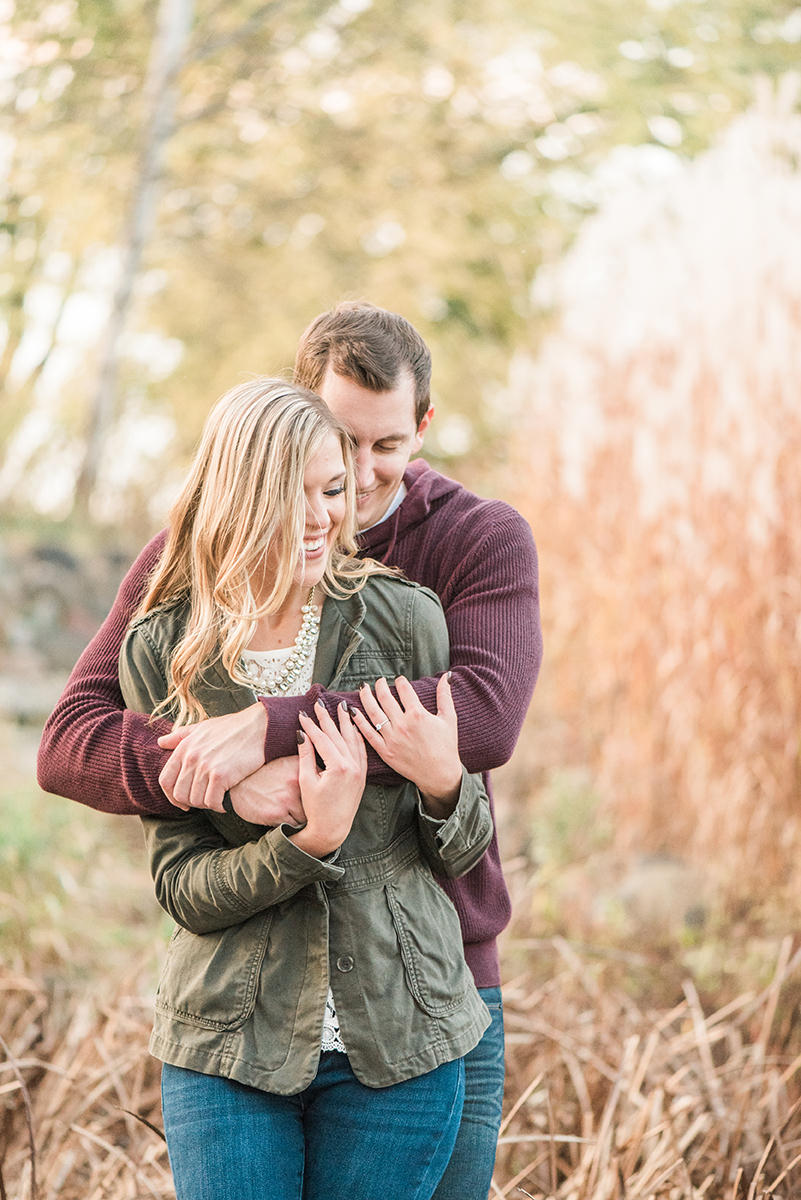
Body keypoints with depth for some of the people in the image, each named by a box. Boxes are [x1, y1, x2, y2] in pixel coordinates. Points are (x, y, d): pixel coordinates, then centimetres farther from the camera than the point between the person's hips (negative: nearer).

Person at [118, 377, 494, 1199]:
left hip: (395, 1038, 0)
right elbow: (182, 888, -6)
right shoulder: (159, 653, -4)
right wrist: (309, 842, -22)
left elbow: (463, 853, 3)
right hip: (227, 1045, 0)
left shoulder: (404, 620, -4)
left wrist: (443, 784, -18)